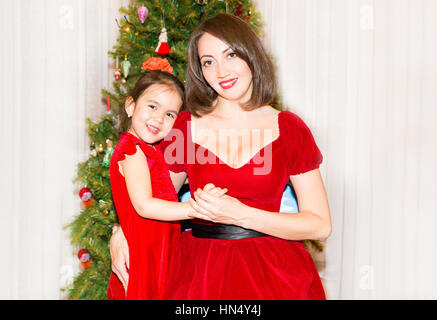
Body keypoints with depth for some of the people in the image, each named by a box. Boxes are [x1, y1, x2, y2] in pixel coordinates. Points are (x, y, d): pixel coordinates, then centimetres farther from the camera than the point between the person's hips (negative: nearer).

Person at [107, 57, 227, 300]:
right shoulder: (132, 149, -15)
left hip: (159, 251, 9)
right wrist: (195, 208, -28)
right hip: (143, 254, -9)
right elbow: (144, 205, -24)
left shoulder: (151, 151, 14)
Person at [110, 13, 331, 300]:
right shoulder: (186, 126, 2)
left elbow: (320, 225, -6)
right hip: (200, 274, 1)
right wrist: (121, 232, -3)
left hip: (271, 274, -1)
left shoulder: (289, 128, -2)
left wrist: (240, 214, -16)